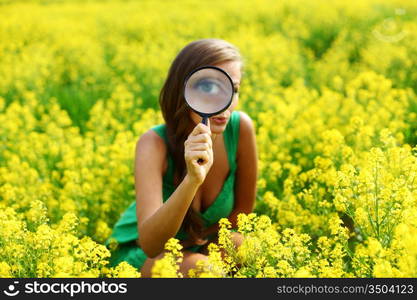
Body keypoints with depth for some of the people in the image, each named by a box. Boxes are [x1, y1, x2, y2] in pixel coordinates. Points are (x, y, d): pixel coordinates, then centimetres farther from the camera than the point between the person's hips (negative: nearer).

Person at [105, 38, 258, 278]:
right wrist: (192, 179, -51)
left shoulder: (241, 128, -20)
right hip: (138, 252, -3)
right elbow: (150, 243, -39)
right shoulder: (154, 143, -28)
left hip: (201, 248, 3)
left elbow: (242, 212, -4)